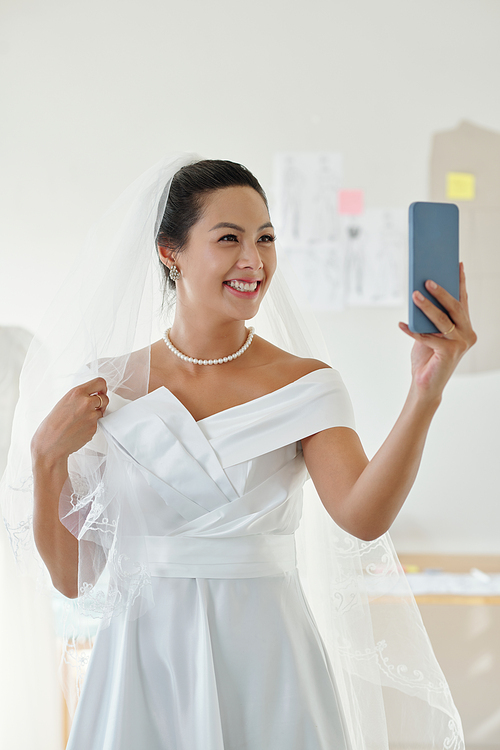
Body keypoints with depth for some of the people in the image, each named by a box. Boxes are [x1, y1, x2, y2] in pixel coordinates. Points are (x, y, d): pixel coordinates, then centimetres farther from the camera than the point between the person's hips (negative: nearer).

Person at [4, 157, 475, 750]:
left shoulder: (305, 384, -2)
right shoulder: (107, 387, 1)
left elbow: (364, 517, -22)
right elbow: (71, 576, 2)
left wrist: (426, 394, -35)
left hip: (263, 663, -1)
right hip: (144, 662, 1)